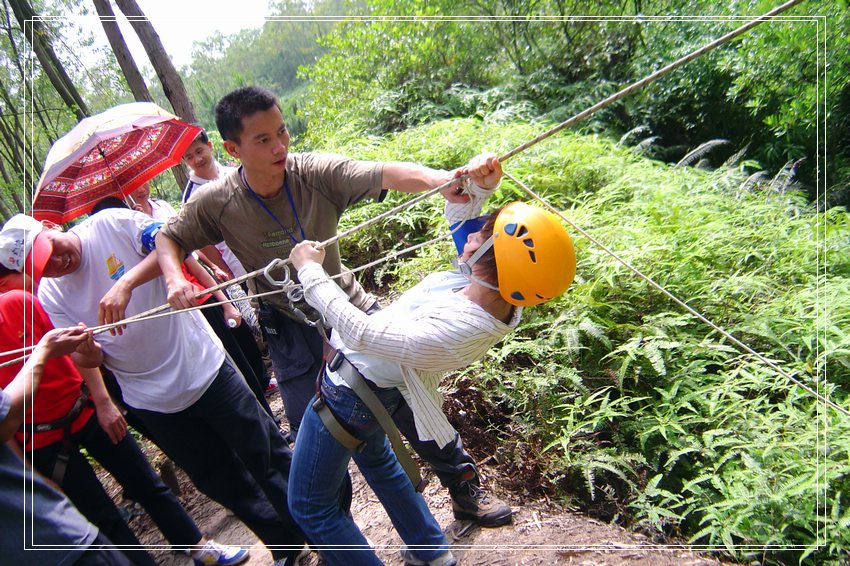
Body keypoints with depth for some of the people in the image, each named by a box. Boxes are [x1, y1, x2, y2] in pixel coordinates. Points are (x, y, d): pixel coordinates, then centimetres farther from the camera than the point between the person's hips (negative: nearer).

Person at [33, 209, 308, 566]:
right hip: (153, 401, 3)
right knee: (220, 481, 14)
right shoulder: (50, 296, -1)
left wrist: (126, 283, -36)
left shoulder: (109, 225, -10)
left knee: (268, 456, 8)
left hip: (203, 364, -3)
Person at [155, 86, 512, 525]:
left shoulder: (317, 172, -19)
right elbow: (167, 238, 2)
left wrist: (437, 179, -55)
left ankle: (464, 486, 28)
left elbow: (386, 174, -35)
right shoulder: (217, 202, -14)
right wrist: (175, 280, -19)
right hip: (290, 328, 1)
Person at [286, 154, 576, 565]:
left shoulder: (449, 334, -42)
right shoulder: (494, 294, -18)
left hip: (350, 392, -8)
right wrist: (478, 187, -27)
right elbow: (457, 215, -6)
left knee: (309, 506, 14)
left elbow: (359, 332, -31)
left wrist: (311, 272, -21)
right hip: (377, 385, 8)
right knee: (375, 457, 36)